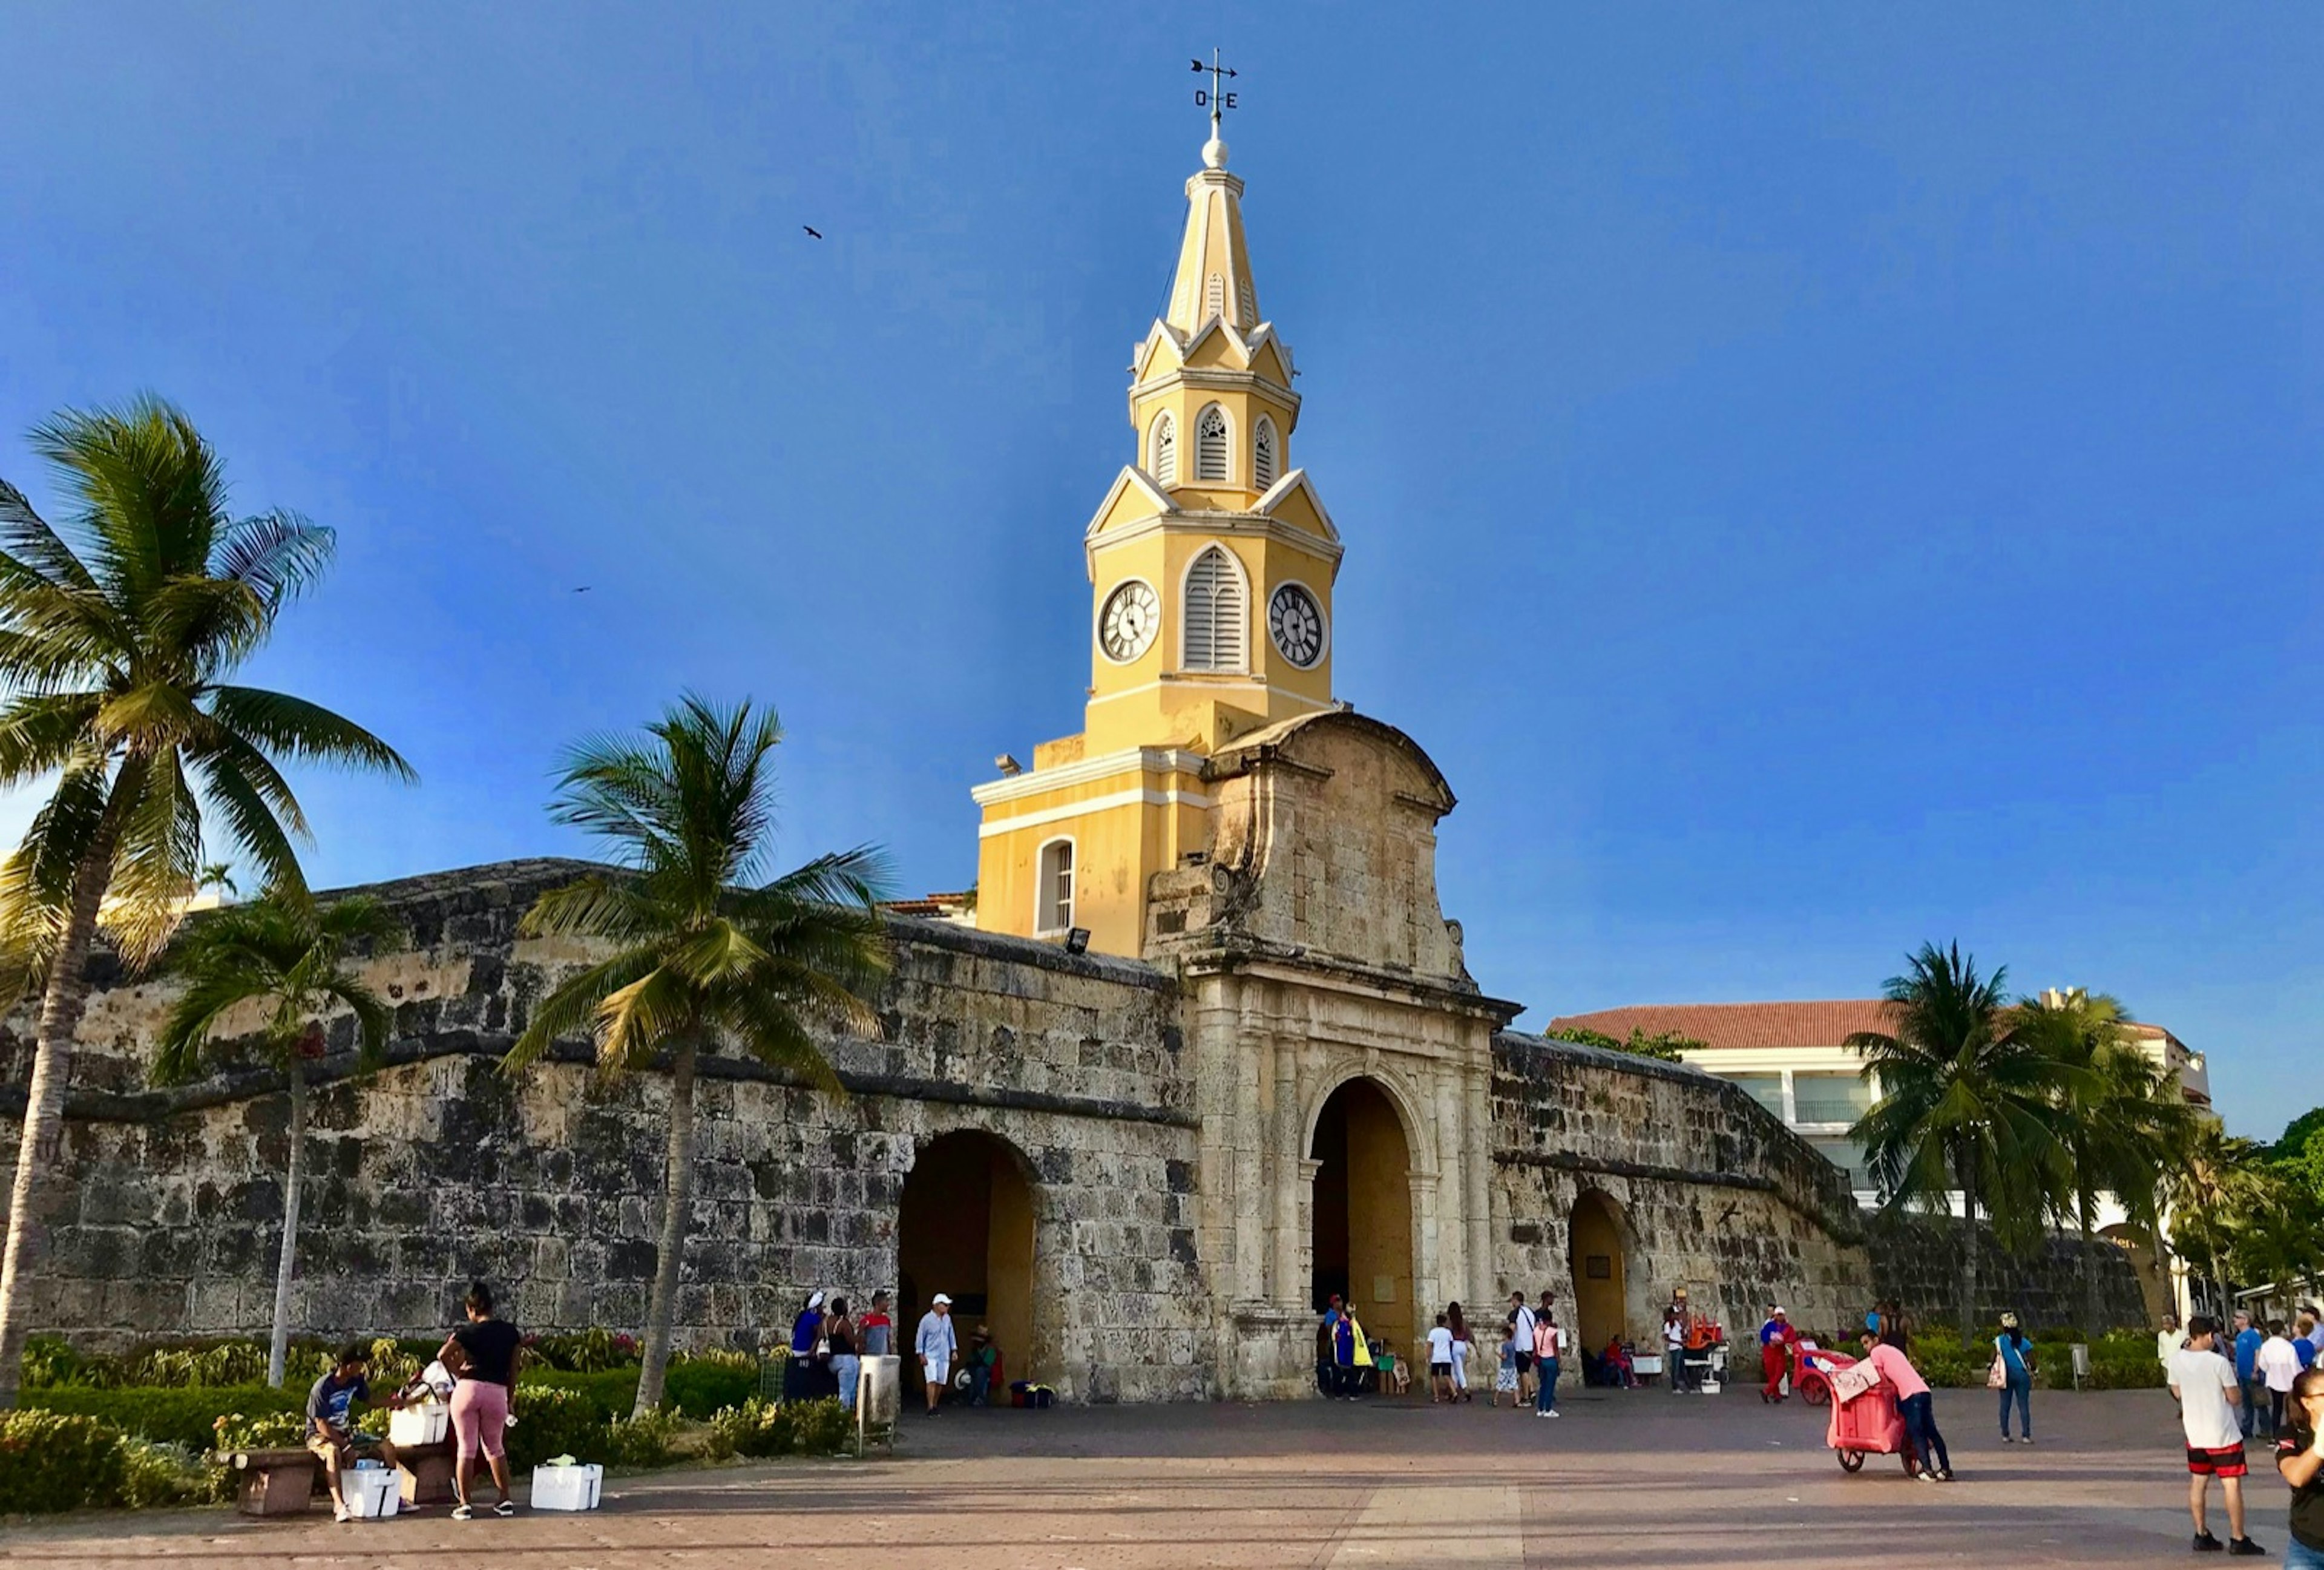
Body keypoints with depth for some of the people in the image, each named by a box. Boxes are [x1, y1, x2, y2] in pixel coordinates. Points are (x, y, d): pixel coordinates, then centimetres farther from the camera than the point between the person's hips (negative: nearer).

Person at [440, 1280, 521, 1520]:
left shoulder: (469, 1331, -1)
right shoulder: (510, 1331, 8)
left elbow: (443, 1354, -15)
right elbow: (514, 1370, 9)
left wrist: (457, 1372, 0)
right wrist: (511, 1399, 16)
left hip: (468, 1389, -3)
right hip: (497, 1392, 3)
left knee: (467, 1449, 6)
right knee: (495, 1448, 18)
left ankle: (465, 1504, 5)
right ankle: (506, 1500, 16)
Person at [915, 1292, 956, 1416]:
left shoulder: (947, 1319, 7)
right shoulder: (927, 1319, -9)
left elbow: (951, 1335, 17)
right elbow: (920, 1338, -5)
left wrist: (954, 1350, 12)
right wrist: (921, 1354, -9)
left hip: (944, 1356, 5)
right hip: (931, 1356, -5)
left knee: (940, 1382, 7)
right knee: (931, 1381, -13)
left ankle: (935, 1406, 20)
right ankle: (930, 1408, -14)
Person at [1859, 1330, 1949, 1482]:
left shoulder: (1876, 1352, 4)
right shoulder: (1893, 1350, 29)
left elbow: (1882, 1379, 2)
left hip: (1911, 1395, -8)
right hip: (1924, 1391, 8)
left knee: (1916, 1433, -7)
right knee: (1931, 1431, 11)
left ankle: (1928, 1470, -13)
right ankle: (1945, 1469, 10)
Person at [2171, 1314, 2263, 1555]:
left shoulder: (2177, 1360, -3)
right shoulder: (2220, 1363, -18)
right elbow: (2234, 1399, -9)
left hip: (2195, 1434, 5)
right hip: (2223, 1435, -5)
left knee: (2198, 1482, 14)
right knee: (2232, 1484, 4)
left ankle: (2202, 1535, 18)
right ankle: (2238, 1540, 7)